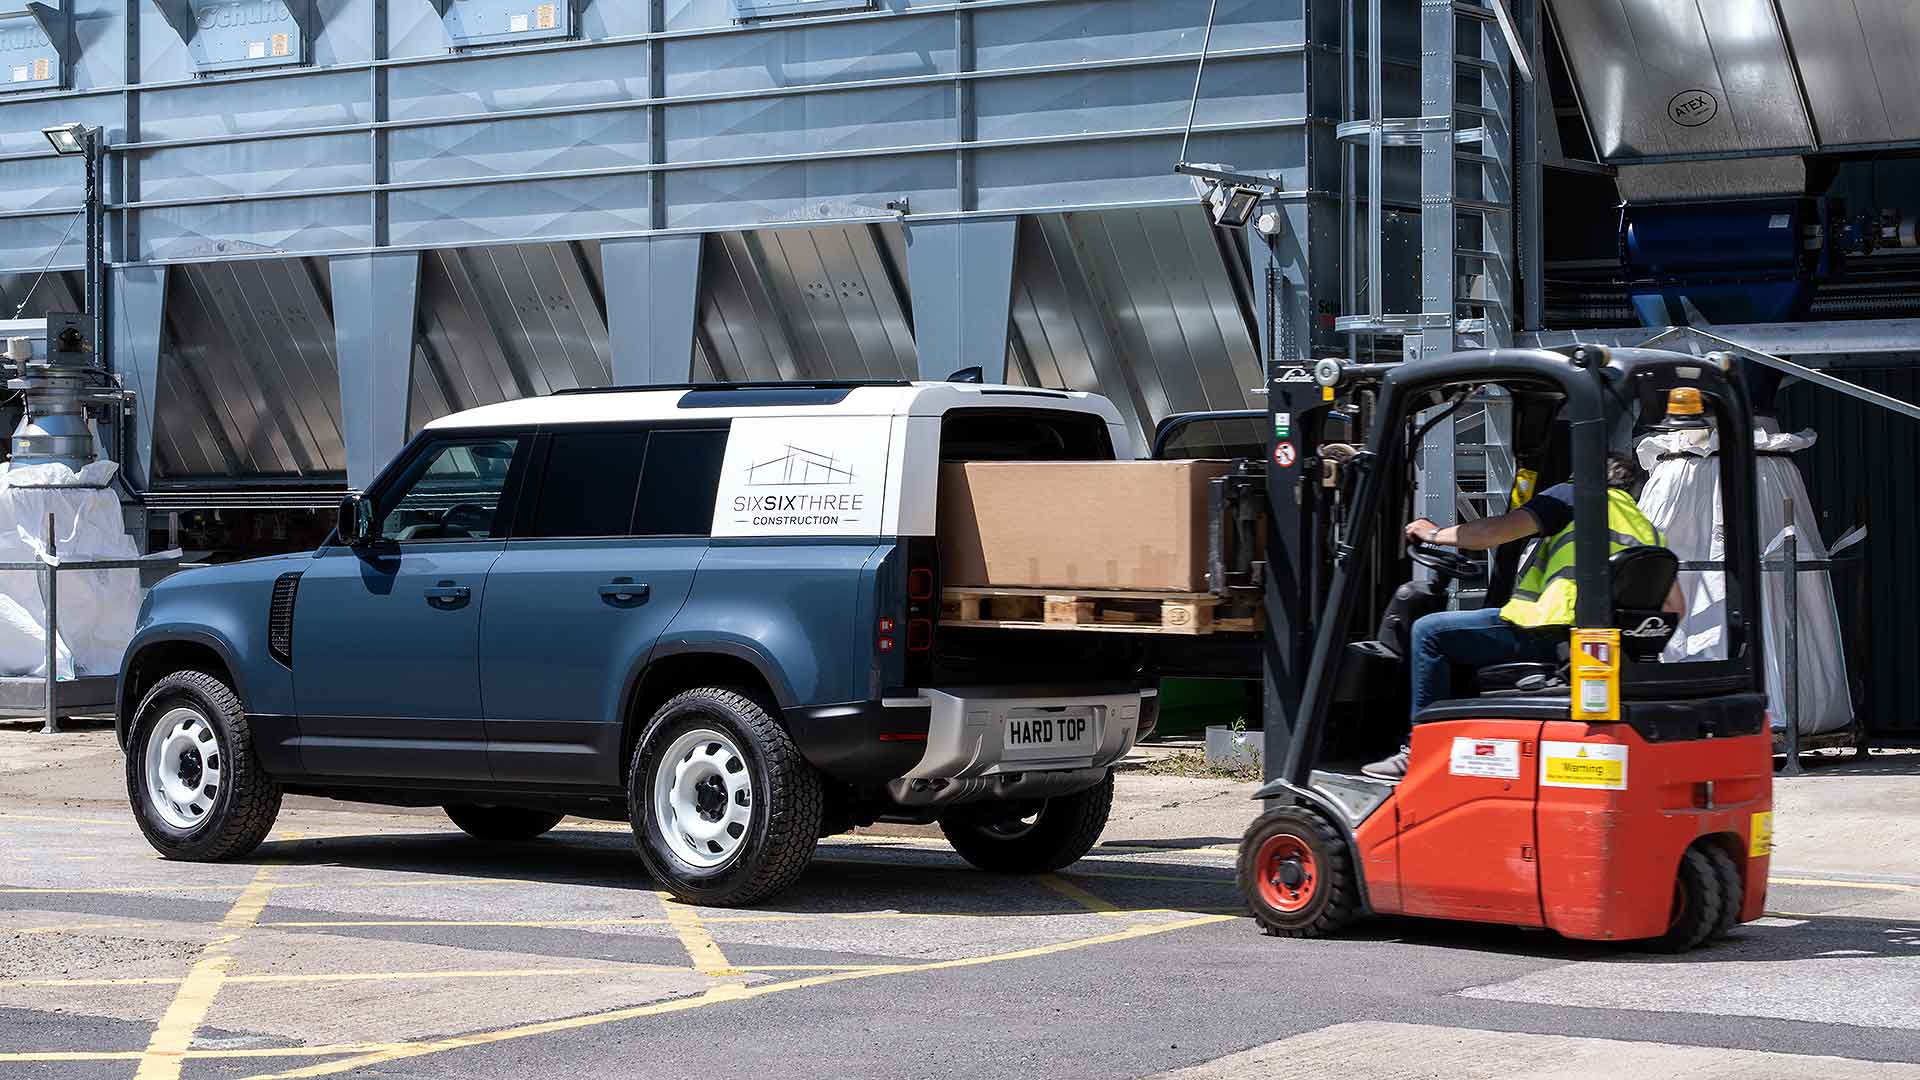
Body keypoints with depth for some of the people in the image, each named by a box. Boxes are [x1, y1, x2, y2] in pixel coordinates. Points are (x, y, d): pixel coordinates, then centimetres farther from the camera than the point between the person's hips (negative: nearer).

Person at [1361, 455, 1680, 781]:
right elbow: (1675, 606, 18)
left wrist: (1436, 534, 7)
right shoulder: (1647, 530, 23)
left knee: (1429, 632, 1)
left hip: (1553, 632, -8)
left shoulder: (1573, 496, 5)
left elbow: (1501, 530, -7)